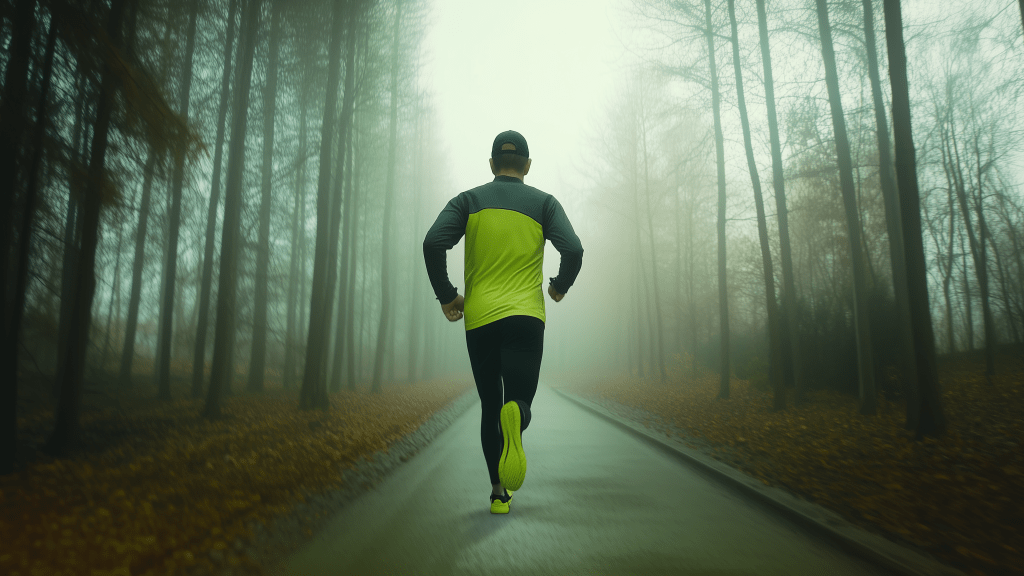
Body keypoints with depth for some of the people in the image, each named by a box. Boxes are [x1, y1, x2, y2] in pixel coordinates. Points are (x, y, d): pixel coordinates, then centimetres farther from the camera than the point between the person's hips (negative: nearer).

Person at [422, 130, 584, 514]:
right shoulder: (544, 202, 8)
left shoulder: (469, 201, 9)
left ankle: (499, 491, 17)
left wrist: (446, 295, 5)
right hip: (525, 316, -1)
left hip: (478, 319, 2)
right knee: (518, 401, 1)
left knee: (489, 406, 14)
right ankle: (515, 416, -36)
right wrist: (560, 286, 13)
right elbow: (573, 250, -6)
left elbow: (433, 243, -6)